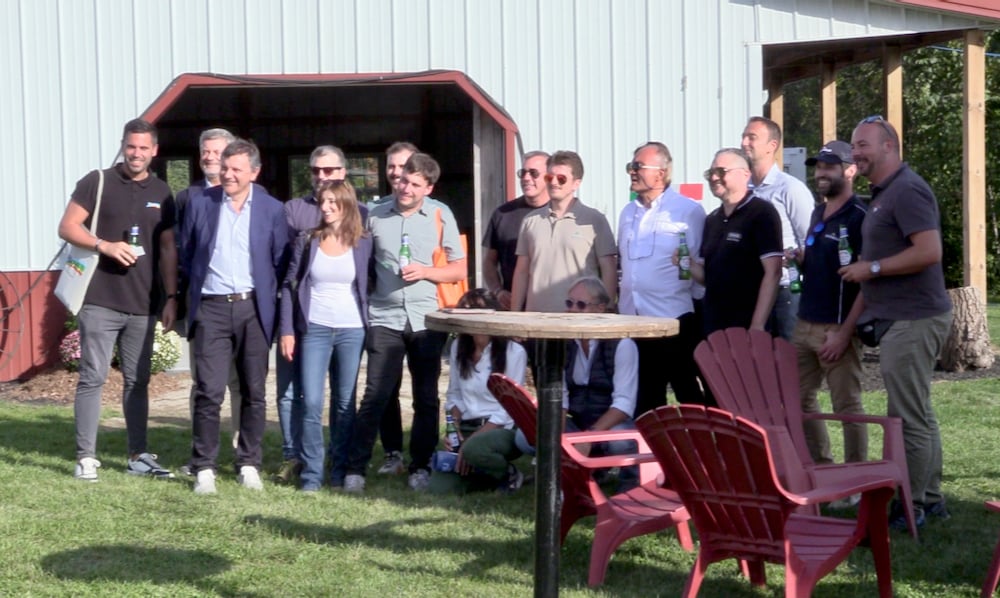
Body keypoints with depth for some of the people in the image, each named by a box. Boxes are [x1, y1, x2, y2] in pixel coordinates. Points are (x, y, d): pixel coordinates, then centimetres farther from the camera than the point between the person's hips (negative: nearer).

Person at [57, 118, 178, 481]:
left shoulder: (161, 193, 12)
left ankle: (138, 456, 15)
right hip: (100, 301, -4)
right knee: (93, 377, -4)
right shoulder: (98, 182, 0)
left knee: (138, 381, 9)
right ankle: (86, 458, -1)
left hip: (143, 305, 4)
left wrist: (171, 297, 8)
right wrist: (104, 245, -19)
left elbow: (167, 248, 14)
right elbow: (67, 227, -4)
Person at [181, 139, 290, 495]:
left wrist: (271, 303, 1)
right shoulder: (201, 204, 4)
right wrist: (193, 292, 8)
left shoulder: (272, 210, 3)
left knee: (254, 392, 6)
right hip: (211, 308, 0)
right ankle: (204, 468, 1)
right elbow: (185, 254, 12)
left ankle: (249, 465, 16)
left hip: (253, 308, 1)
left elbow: (281, 263, 6)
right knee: (208, 391, -5)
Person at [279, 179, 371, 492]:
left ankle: (340, 471, 15)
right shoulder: (307, 241, 4)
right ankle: (310, 475, 0)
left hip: (352, 331, 0)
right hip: (314, 330, 0)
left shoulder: (363, 244, 3)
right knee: (311, 403, -6)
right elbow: (289, 286, 5)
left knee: (345, 404, 6)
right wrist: (287, 331, -2)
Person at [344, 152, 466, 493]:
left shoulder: (440, 215, 4)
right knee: (375, 395, -7)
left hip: (426, 319, 1)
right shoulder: (376, 216, 5)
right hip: (384, 318, 0)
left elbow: (459, 269, 5)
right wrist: (360, 303, 2)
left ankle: (420, 466, 17)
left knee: (426, 397, 5)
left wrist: (424, 271, -11)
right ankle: (355, 468, -3)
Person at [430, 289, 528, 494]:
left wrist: (470, 441, -17)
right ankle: (492, 476, 12)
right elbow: (453, 395, 14)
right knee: (439, 485, -16)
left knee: (474, 449, -38)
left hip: (502, 430, -5)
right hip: (466, 428, 5)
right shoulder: (458, 347, 9)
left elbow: (509, 409, -12)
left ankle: (508, 474, -5)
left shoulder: (514, 352, -10)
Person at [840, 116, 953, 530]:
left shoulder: (906, 191, -15)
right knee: (919, 413, 16)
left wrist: (871, 268, -18)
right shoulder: (884, 193, 17)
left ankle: (908, 508, 2)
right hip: (905, 318, 11)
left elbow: (929, 251, -25)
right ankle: (929, 498, 24)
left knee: (909, 417, -5)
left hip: (913, 320, -11)